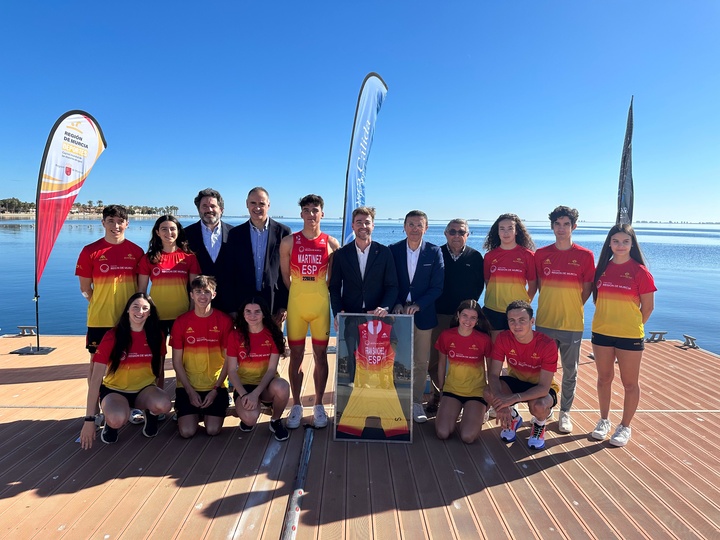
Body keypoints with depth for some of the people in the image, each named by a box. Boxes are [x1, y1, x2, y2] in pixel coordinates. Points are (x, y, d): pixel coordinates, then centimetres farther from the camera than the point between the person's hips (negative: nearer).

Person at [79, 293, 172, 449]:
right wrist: (89, 419, -21)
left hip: (144, 389, 2)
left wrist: (154, 393, 7)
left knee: (164, 404, -32)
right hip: (114, 390, -2)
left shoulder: (156, 335, -7)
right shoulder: (112, 336, -16)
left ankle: (150, 414, 4)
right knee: (118, 419, -36)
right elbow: (96, 378, -18)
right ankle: (111, 422, 2)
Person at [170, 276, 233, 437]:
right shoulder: (181, 322, -4)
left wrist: (216, 389, -9)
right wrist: (190, 391, -8)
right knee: (187, 431, -13)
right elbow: (177, 361, -2)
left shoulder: (224, 320, -6)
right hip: (188, 386, 1)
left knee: (212, 430, -13)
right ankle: (196, 412, 20)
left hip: (216, 386, 0)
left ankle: (214, 408, 19)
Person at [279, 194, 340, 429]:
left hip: (321, 303, 0)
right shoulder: (289, 242, 2)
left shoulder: (331, 243, 2)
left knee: (321, 355, 7)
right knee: (296, 355, 6)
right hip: (295, 303, 0)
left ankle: (318, 406, 20)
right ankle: (296, 406, 19)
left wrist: (316, 294, 4)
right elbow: (285, 276, 7)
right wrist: (299, 295, 5)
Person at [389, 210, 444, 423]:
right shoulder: (393, 250, 0)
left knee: (421, 363, 8)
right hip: (397, 313, 0)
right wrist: (396, 304, -13)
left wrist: (417, 305, -15)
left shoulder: (434, 252, -1)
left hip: (423, 314, 0)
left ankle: (416, 402, 23)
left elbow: (437, 287, -4)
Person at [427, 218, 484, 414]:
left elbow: (479, 285, 6)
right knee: (434, 358, 2)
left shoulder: (475, 257, 4)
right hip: (439, 315, 0)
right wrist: (432, 307, -3)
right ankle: (438, 393, 18)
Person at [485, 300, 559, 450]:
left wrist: (514, 398, -43)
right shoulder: (503, 338, -20)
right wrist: (501, 399, -41)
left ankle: (540, 423, 4)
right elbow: (493, 374, -22)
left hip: (540, 388, -3)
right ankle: (513, 418, 8)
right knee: (489, 392, -28)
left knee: (539, 406, -37)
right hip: (515, 381, 3)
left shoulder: (547, 345, -28)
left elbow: (544, 387, -29)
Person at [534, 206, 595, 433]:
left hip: (572, 323, -1)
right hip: (545, 321, 1)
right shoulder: (541, 254, 1)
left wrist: (571, 308, -3)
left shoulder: (585, 255, -3)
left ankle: (565, 412, 28)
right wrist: (551, 306, 3)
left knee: (570, 371, 11)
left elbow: (587, 289, 2)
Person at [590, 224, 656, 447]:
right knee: (604, 378, 15)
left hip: (630, 336, -4)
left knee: (630, 383, 9)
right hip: (601, 333, 4)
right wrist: (608, 320, 4)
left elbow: (648, 306, -3)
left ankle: (625, 427, 25)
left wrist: (632, 326, 3)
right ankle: (604, 420, 31)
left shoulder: (640, 271, -8)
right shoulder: (602, 268, 3)